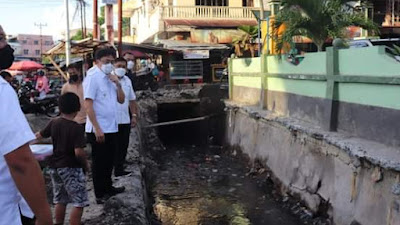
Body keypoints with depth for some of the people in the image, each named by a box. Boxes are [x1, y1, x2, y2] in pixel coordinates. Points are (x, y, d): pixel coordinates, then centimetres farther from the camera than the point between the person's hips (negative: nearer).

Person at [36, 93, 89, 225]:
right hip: (71, 168, -7)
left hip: (54, 166, 7)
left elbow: (40, 136, 18)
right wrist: (86, 164, -6)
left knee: (60, 201, 19)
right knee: (79, 203, -2)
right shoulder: (77, 128, -17)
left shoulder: (53, 123, 1)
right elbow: (78, 152, -23)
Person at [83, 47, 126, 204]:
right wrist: (97, 129, -22)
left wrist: (118, 84, -6)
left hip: (111, 128, 8)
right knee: (99, 163, 4)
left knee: (109, 161, 19)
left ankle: (108, 188, 34)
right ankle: (100, 195, 15)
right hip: (98, 130, -8)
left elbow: (121, 100, 12)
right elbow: (88, 105, -19)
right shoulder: (93, 77, -13)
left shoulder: (110, 78, 11)